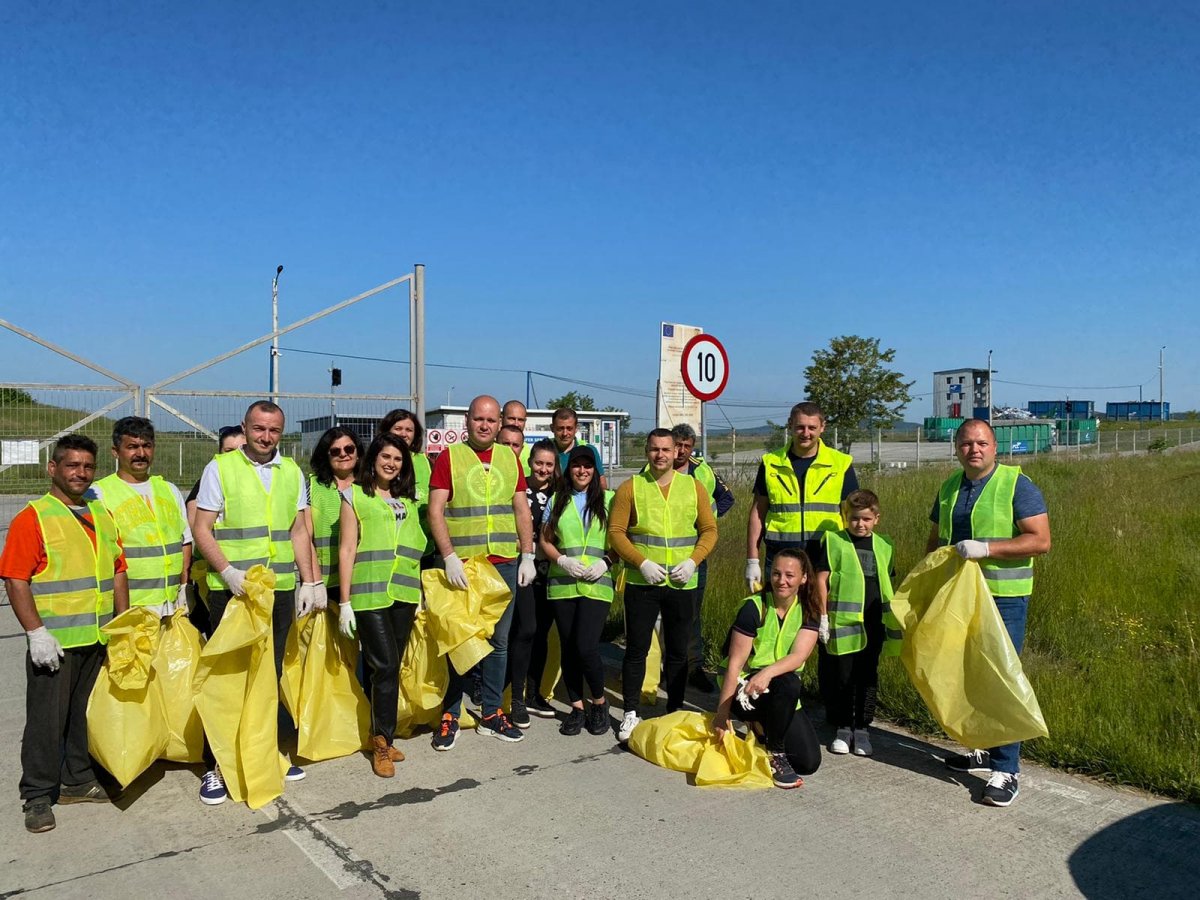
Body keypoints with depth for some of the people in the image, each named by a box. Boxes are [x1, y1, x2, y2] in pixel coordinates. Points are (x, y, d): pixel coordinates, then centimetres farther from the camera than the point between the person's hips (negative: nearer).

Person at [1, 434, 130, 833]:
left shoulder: (102, 515, 12)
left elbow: (117, 572, 16)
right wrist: (36, 633, -19)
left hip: (100, 639, 6)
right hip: (55, 642, -6)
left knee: (87, 714, 15)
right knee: (46, 718, 2)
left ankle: (77, 781, 29)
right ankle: (37, 796, 14)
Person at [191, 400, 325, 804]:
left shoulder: (292, 472, 11)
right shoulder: (220, 468, -2)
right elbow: (201, 529, -5)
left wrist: (309, 581, 6)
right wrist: (228, 572, -18)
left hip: (281, 589, 4)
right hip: (231, 590, -4)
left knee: (271, 673, 13)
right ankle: (215, 766, 11)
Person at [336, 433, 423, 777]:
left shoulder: (408, 499, 15)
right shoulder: (355, 496, 2)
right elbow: (346, 549, -2)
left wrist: (421, 592, 14)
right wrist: (345, 602, -6)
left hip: (404, 594, 5)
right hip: (370, 594, -5)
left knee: (390, 667, 9)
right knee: (385, 666, -8)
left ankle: (380, 737, 20)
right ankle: (383, 741, 5)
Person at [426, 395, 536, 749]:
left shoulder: (510, 458, 10)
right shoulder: (449, 457, -2)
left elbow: (522, 510, 12)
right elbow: (435, 511, -8)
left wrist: (527, 556, 4)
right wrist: (450, 557, -16)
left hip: (504, 564, 4)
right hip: (461, 564, -4)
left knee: (499, 640, 10)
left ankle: (492, 714, 22)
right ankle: (450, 715, 16)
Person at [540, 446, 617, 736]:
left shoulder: (609, 500, 6)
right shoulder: (557, 500, 12)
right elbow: (545, 541, 10)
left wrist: (606, 563, -11)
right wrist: (563, 560, -8)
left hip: (597, 585, -3)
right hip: (562, 585, 3)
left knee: (586, 647, -14)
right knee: (568, 648, 6)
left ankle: (599, 702, 10)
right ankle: (576, 707, 21)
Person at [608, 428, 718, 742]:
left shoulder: (694, 487, 5)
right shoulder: (630, 487, 0)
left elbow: (709, 529, 7)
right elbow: (616, 532, -3)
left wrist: (693, 561, -8)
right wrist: (642, 563, -14)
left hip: (681, 584, 2)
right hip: (641, 583, -1)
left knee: (678, 651, 10)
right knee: (637, 648, 4)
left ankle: (674, 712, 23)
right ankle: (631, 713, 16)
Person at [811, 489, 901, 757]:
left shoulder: (884, 546, 10)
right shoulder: (833, 541, -1)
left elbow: (888, 584, 17)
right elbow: (821, 580, -4)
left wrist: (893, 620, 17)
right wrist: (823, 617, -7)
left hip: (873, 624, 3)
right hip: (843, 622, -3)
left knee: (868, 676, 9)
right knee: (842, 677, 4)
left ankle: (862, 728, 21)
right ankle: (843, 727, 18)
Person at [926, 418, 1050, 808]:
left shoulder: (1016, 484, -8)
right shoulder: (949, 487, 10)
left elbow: (1041, 540, -14)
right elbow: (934, 539, 21)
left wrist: (986, 548, -22)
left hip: (1004, 598, -6)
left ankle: (1005, 769, 0)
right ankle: (983, 749, 29)